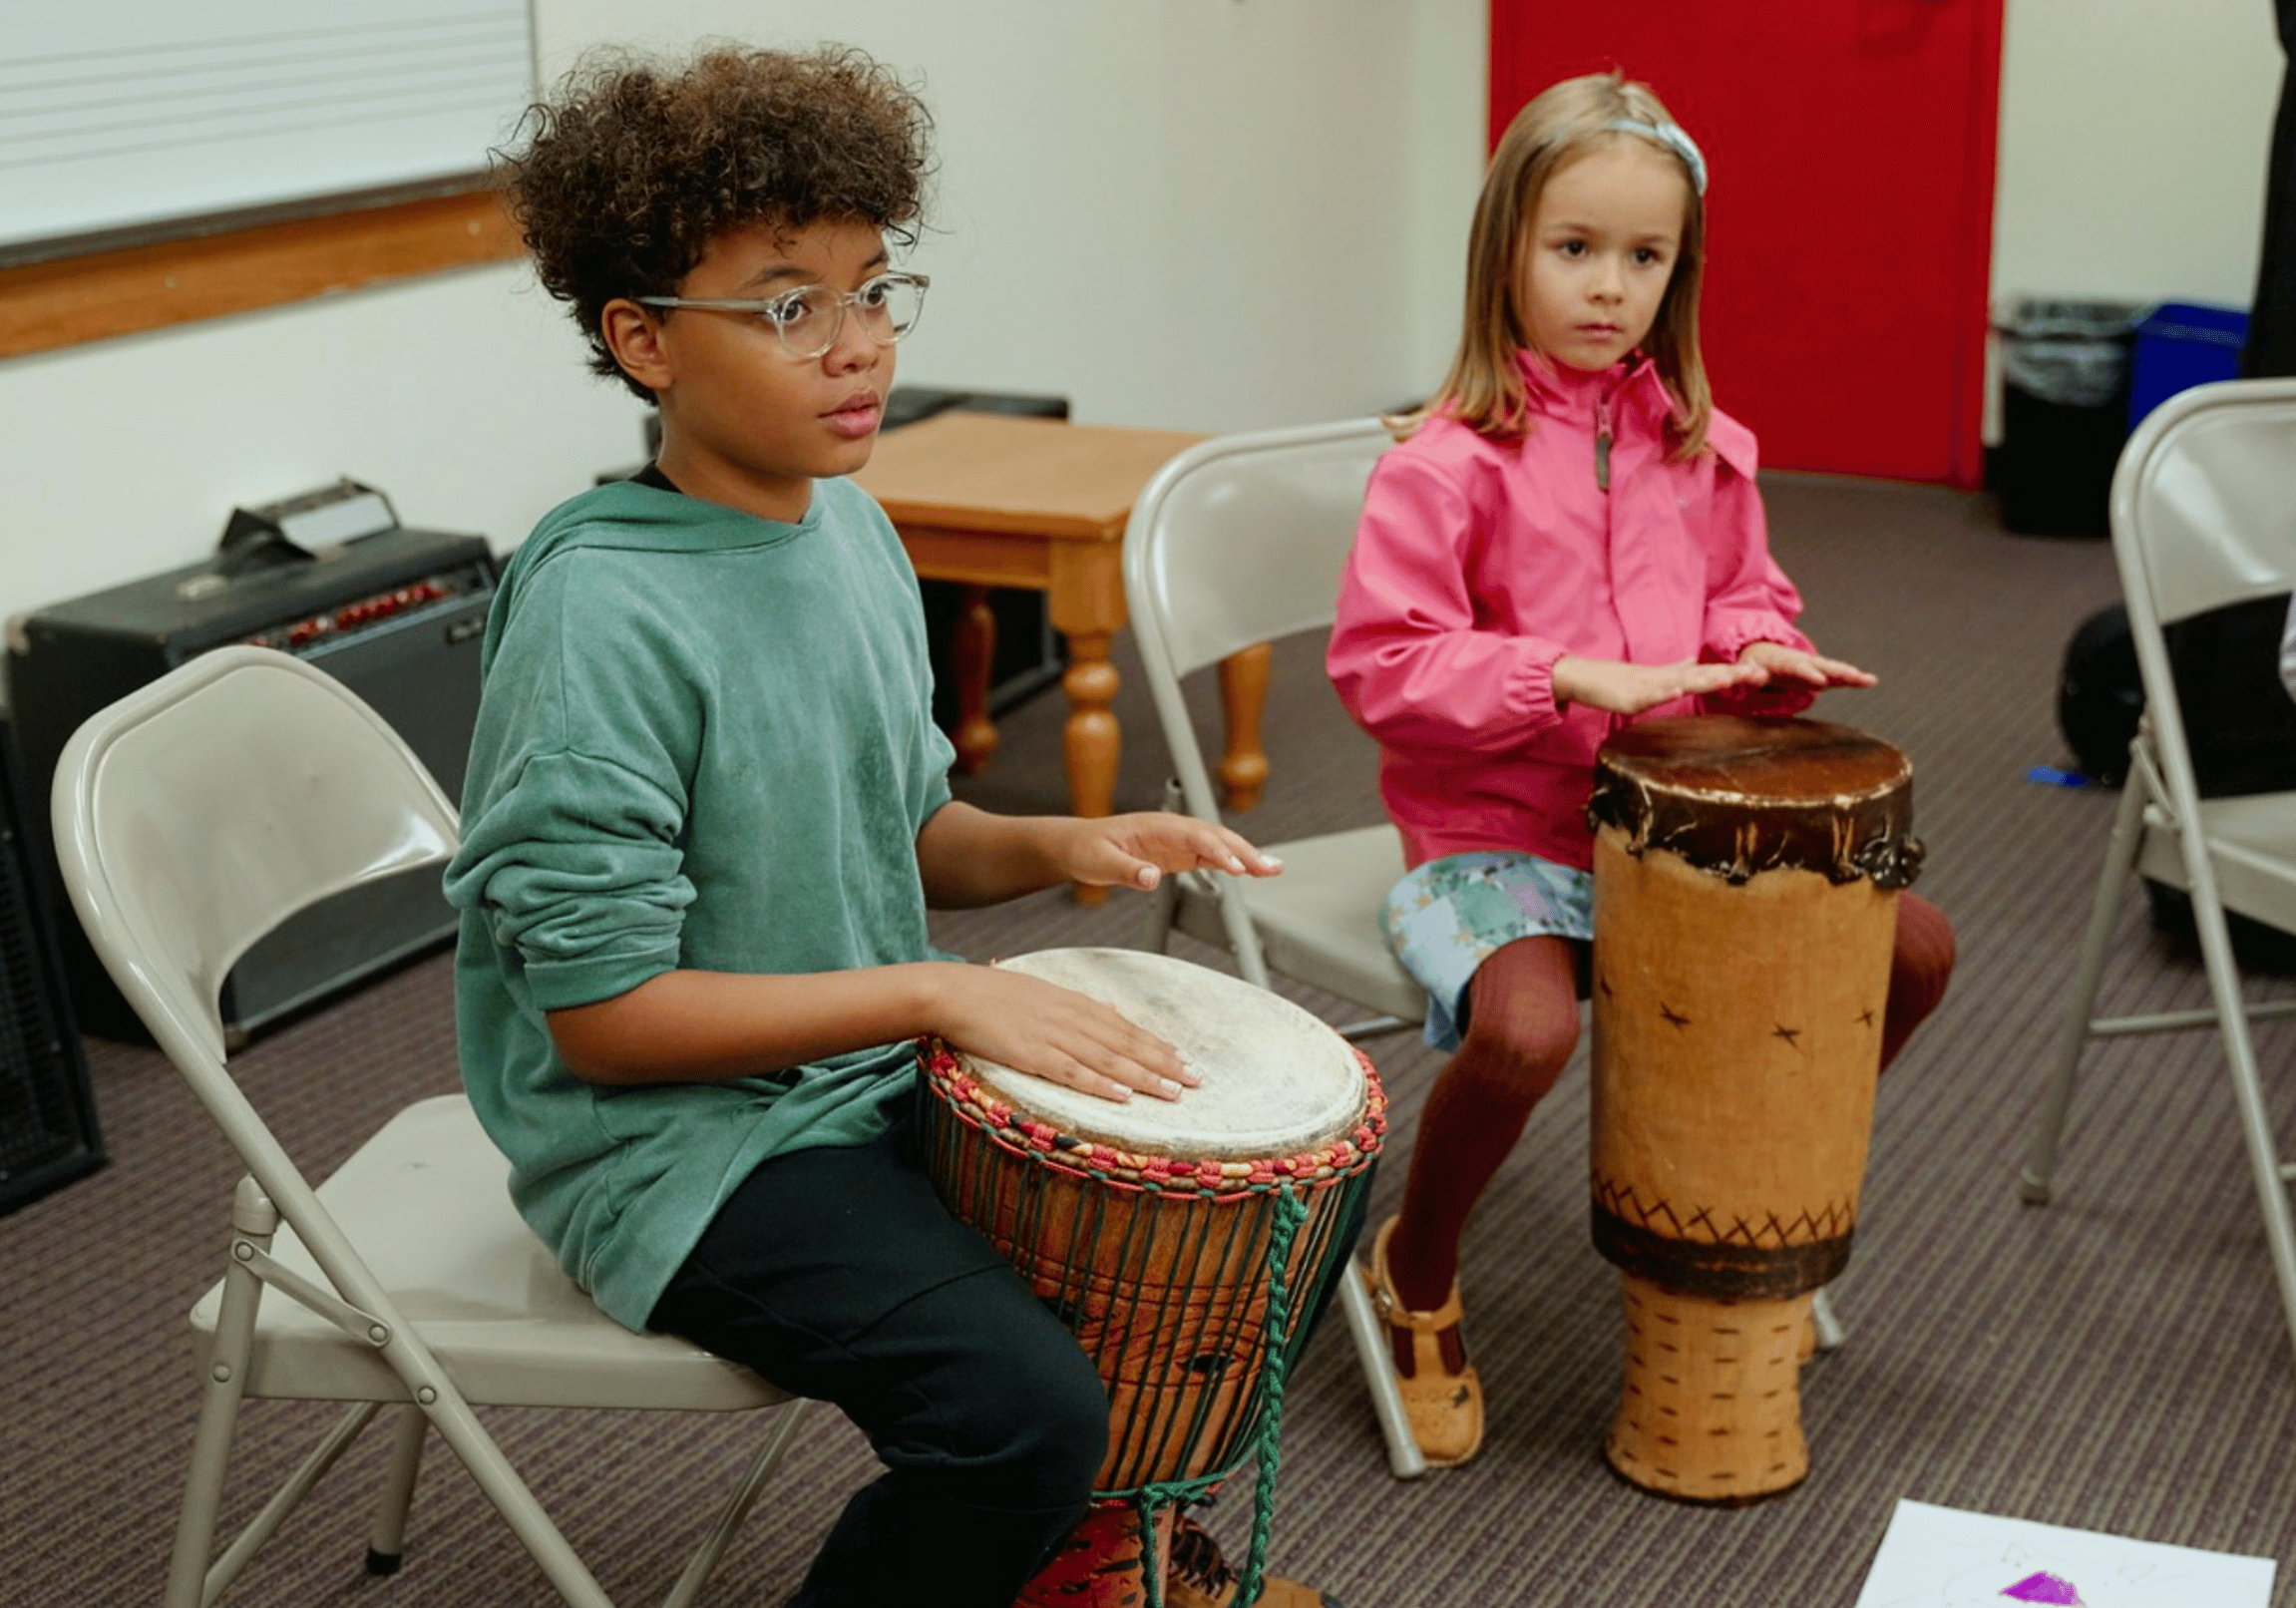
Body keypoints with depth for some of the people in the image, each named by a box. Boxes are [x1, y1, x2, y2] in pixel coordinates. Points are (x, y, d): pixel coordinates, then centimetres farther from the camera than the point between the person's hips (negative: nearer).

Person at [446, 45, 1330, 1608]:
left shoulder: (850, 525, 2)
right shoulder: (601, 611, -23)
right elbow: (599, 1010, -22)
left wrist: (1061, 846, -7)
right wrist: (934, 993, -23)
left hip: (878, 1081, 8)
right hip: (678, 1140, -8)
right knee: (1026, 1408, -27)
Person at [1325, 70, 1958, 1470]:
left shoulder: (1700, 448, 8)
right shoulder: (1450, 460, -11)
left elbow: (1741, 594, 21)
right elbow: (1379, 662, -16)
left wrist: (1761, 650, -3)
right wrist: (1569, 675, -25)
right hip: (1491, 839, -6)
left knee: (1912, 945, -3)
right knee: (1527, 1025, -35)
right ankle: (1417, 1274, -4)